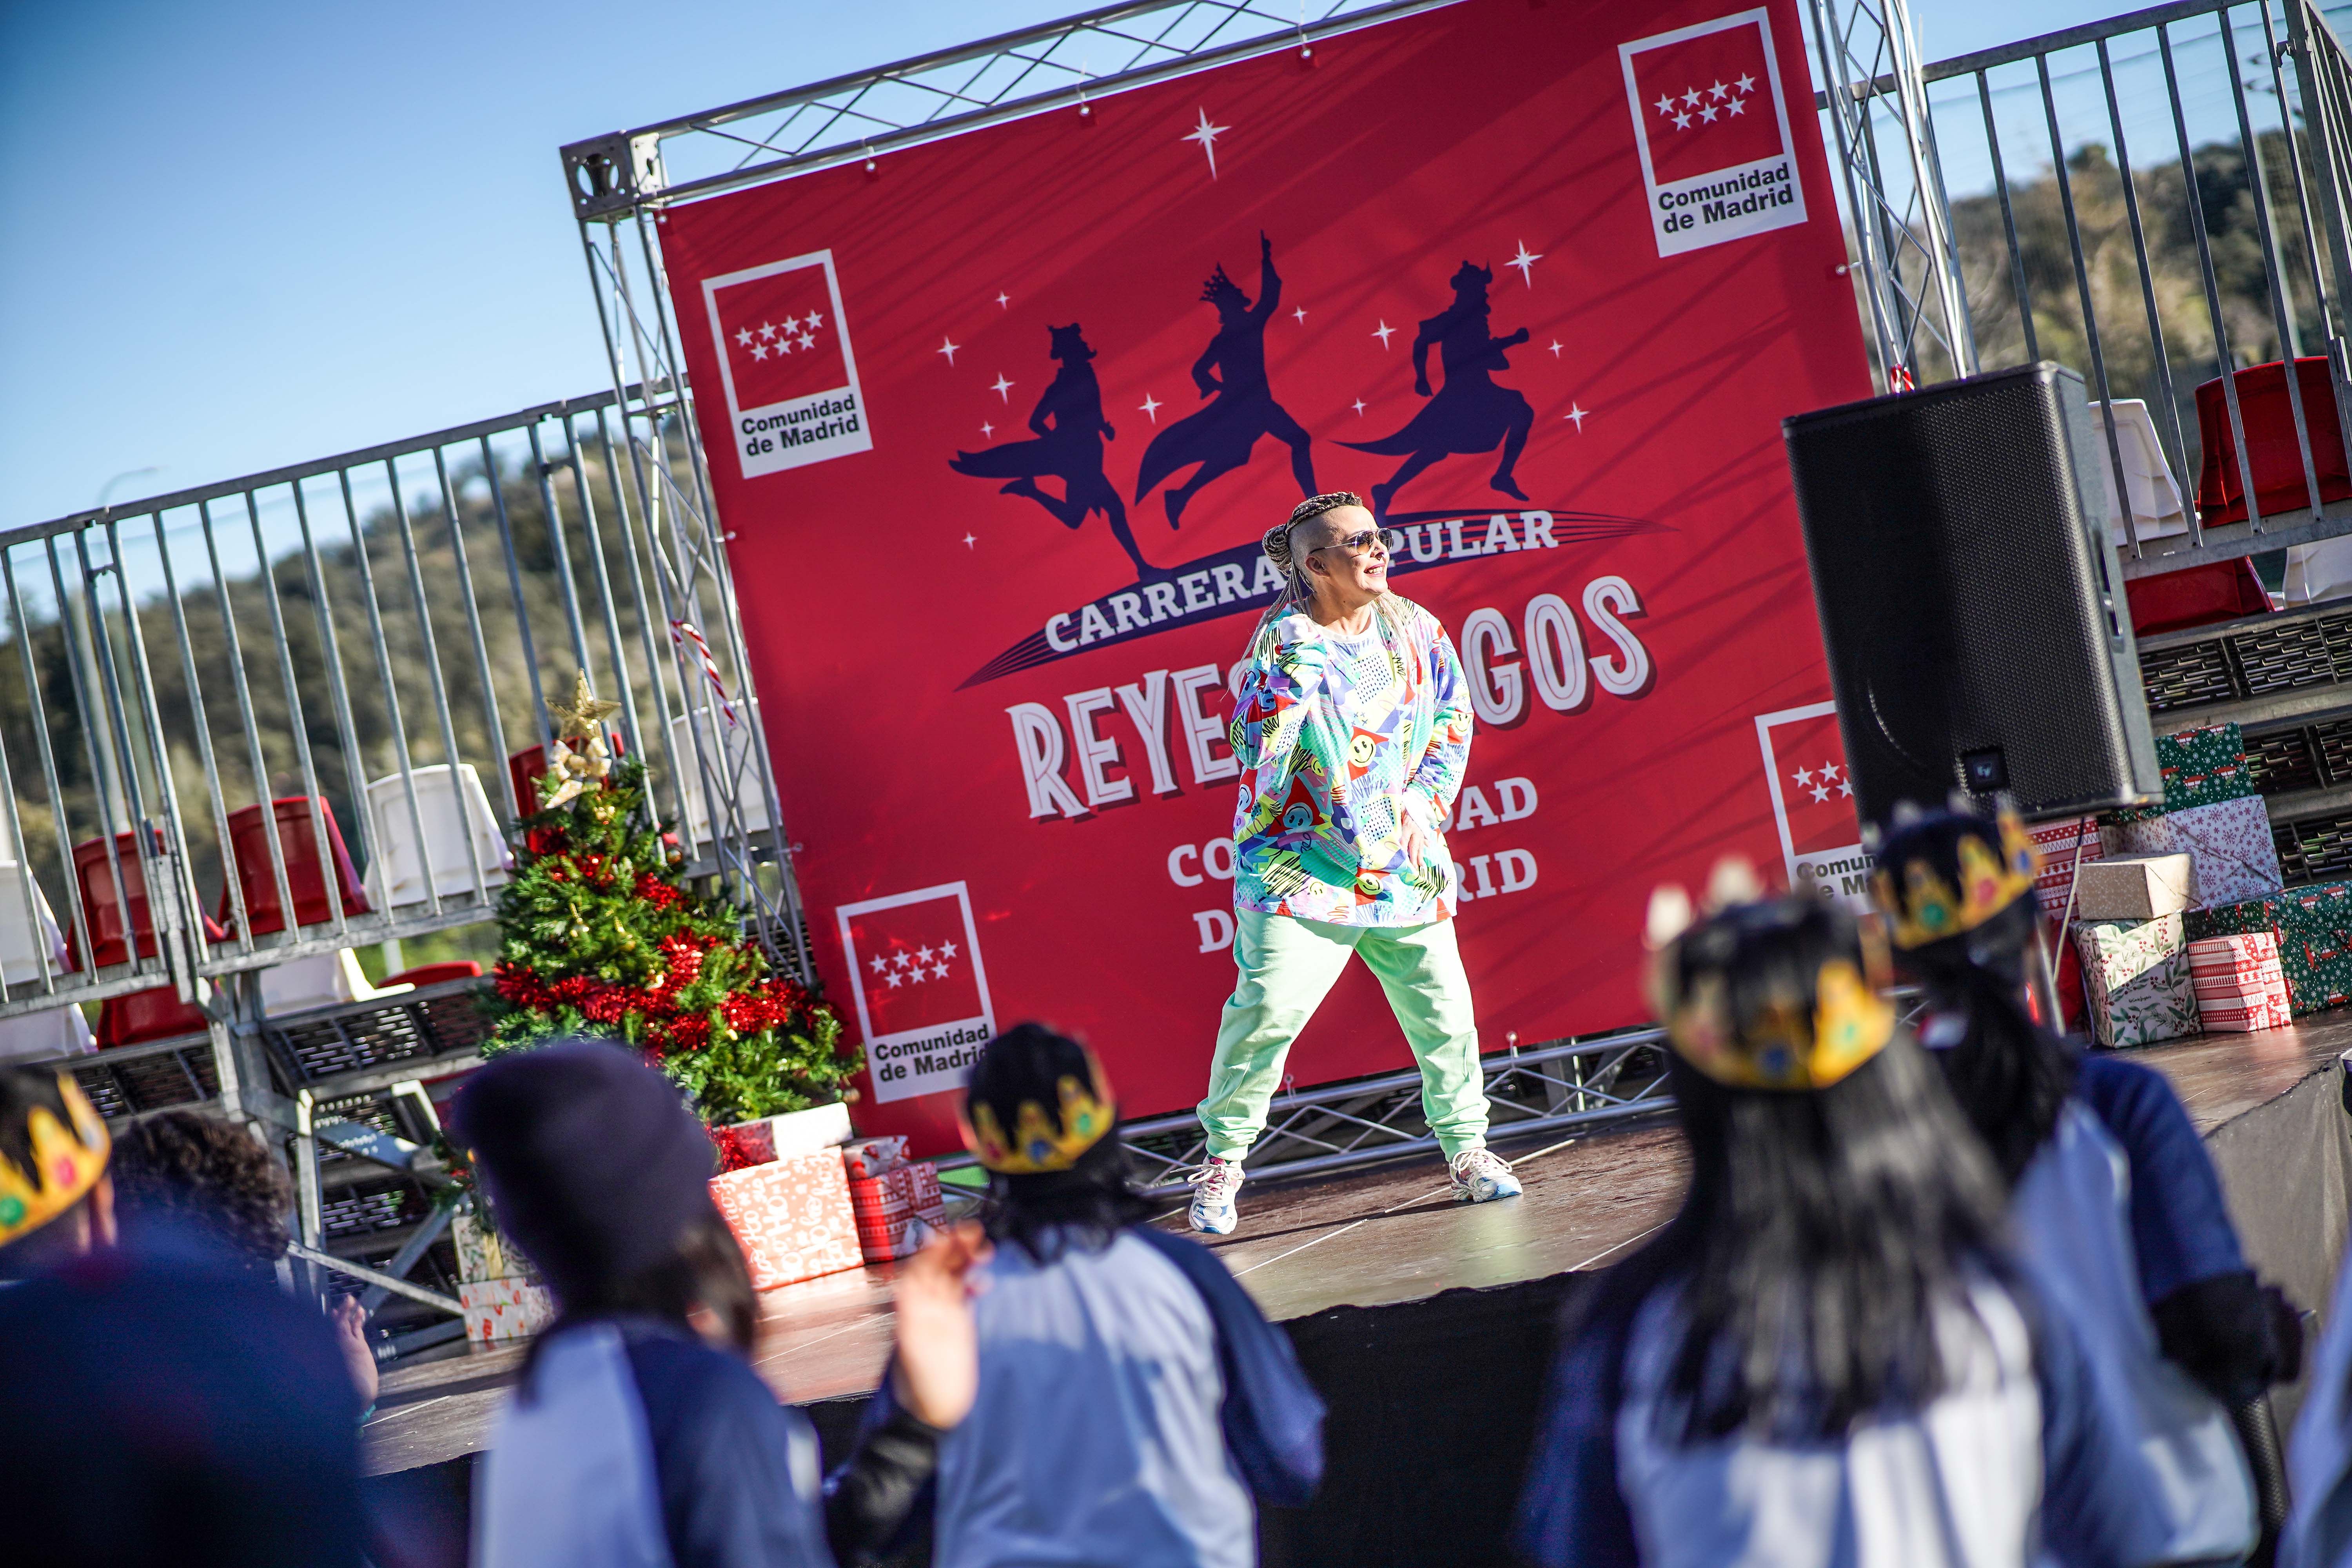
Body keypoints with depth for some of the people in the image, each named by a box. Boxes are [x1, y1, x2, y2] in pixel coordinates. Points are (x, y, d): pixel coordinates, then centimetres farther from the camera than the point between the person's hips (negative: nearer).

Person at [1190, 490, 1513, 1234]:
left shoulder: (1413, 629, 5)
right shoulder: (1286, 639, -7)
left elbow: (1452, 716, 12)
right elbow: (1255, 742, -17)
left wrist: (1425, 801, 0)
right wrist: (1297, 669, -27)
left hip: (1404, 861, 4)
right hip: (1303, 860, -4)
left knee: (1442, 1005, 4)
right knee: (1267, 1009, -13)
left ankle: (1466, 1147, 22)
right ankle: (1223, 1160, 1)